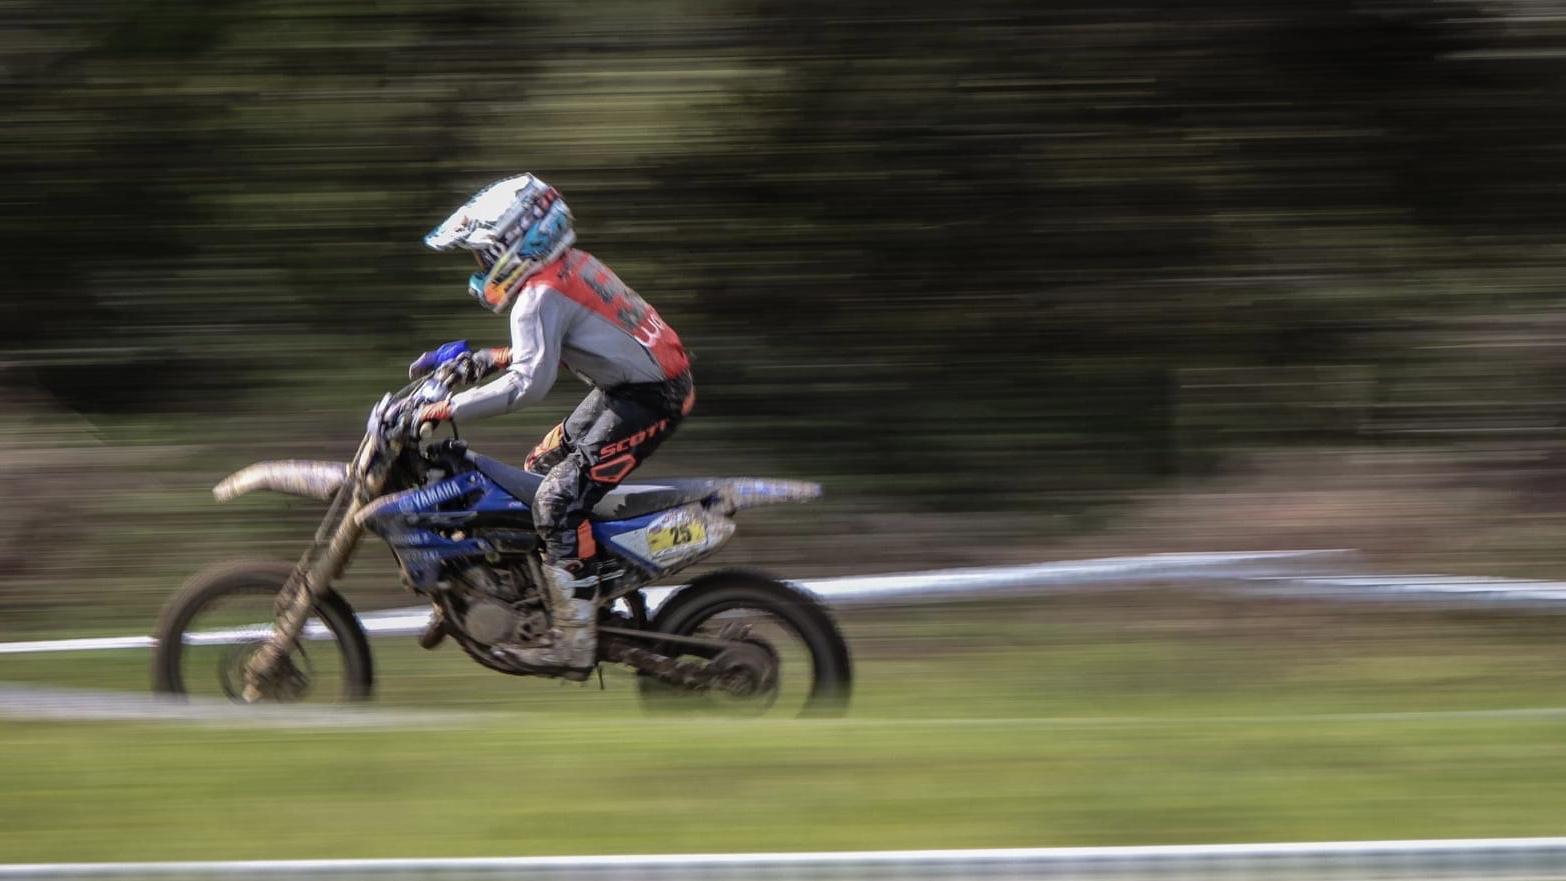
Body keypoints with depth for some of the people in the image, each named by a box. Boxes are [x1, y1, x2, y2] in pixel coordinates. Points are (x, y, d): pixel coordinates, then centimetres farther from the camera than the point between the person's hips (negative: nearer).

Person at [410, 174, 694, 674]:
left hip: (646, 399, -11)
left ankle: (575, 642, -18)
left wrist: (448, 409, -25)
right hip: (626, 384, 11)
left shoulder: (541, 295, -19)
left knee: (559, 501, -16)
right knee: (541, 469, 19)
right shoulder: (571, 266, 11)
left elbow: (529, 385, -28)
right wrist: (491, 360, 16)